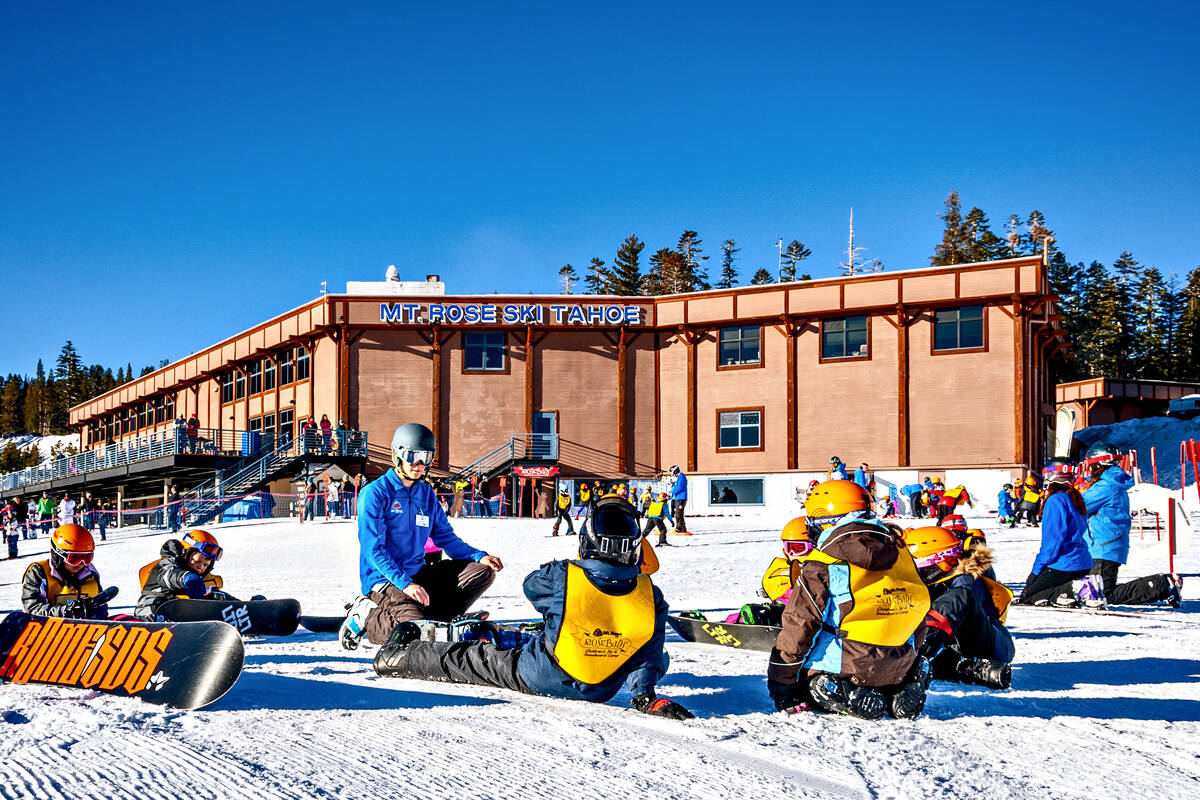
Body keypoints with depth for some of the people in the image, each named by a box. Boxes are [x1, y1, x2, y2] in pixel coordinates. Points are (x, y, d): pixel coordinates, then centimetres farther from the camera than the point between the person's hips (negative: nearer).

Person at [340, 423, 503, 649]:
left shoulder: (427, 494, 12)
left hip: (418, 574, 7)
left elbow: (446, 537, 14)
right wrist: (405, 584, -27)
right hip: (384, 580, -7)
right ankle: (368, 616, -2)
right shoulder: (374, 493, -10)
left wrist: (480, 556, -5)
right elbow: (373, 549, -17)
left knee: (483, 571, -2)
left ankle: (435, 618, -4)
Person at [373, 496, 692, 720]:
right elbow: (648, 656, -11)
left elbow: (531, 585, -1)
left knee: (465, 658, 17)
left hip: (537, 678, -2)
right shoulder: (650, 597, -22)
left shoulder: (561, 578, -26)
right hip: (600, 691, 2)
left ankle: (396, 657, 36)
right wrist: (645, 695, 1)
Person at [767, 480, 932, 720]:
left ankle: (851, 698, -10)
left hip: (843, 670, -6)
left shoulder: (821, 568, -12)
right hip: (898, 669, 6)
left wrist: (780, 689, -2)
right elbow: (918, 623, 14)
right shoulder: (901, 555, 5)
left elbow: (797, 631, -11)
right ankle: (898, 690, 3)